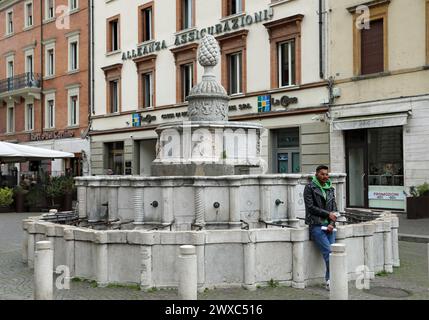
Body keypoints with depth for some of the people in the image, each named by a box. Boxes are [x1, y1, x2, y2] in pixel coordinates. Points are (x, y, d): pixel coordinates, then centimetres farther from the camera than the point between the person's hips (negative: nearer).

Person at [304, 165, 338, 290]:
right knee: (329, 252, -15)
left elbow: (334, 209, 14)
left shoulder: (330, 189, 16)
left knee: (330, 252, -6)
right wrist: (328, 214, -8)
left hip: (328, 225, 5)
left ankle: (330, 281, 0)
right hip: (316, 225, -5)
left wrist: (332, 223, -3)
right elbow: (311, 207, -7)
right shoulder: (310, 188, 0)